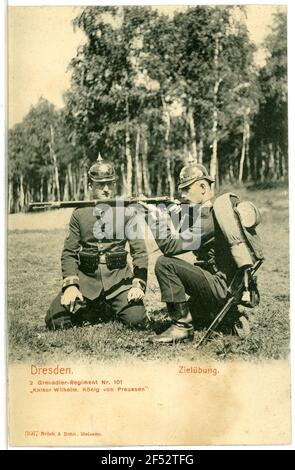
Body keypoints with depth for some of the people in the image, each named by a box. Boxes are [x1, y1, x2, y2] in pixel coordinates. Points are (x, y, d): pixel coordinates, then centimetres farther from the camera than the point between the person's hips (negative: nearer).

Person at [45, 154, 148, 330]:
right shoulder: (79, 214, 6)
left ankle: (113, 309, 16)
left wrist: (138, 284, -11)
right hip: (86, 278, 1)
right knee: (54, 321, -11)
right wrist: (70, 285, -8)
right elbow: (69, 253, 6)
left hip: (118, 279, -1)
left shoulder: (126, 212, 3)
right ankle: (94, 309, 17)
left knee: (137, 320, -19)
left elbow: (139, 251, 1)